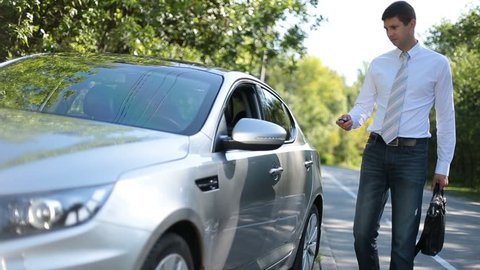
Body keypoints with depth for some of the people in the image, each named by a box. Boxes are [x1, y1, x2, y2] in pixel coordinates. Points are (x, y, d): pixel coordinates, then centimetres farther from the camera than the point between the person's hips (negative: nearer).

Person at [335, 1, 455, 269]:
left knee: (404, 238, 3)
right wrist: (351, 120, -13)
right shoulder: (379, 64, 9)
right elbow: (364, 104, 12)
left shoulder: (438, 64, 0)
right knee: (363, 232, 6)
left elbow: (446, 116, 1)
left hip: (412, 154, -3)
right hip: (376, 150, 3)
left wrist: (443, 166, -1)